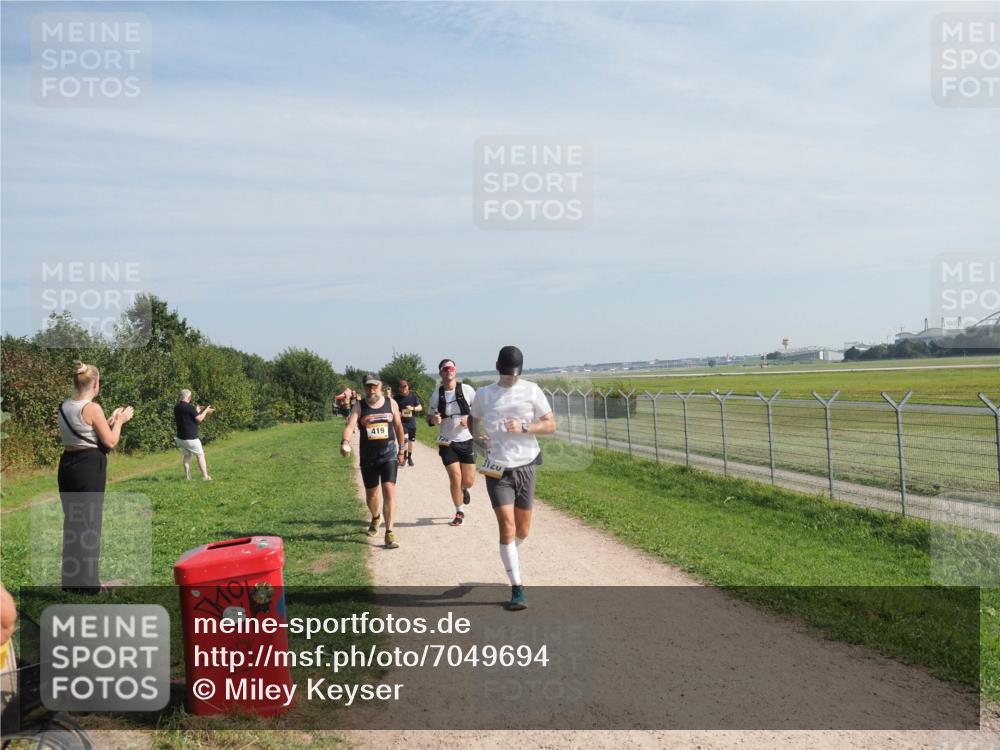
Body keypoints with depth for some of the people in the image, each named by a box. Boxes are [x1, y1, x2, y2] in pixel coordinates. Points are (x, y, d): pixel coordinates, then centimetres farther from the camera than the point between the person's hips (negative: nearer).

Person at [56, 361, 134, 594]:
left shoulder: (65, 407, 8)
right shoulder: (92, 408, -16)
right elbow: (110, 442, -10)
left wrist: (110, 419, 20)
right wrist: (120, 421, 3)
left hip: (68, 465, 8)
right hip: (89, 467, -8)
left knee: (72, 521, 16)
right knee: (88, 523, 1)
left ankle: (71, 579, 25)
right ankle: (87, 583, 7)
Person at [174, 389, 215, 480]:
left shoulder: (176, 407, 5)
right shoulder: (190, 407, -18)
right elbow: (199, 419, -15)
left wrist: (196, 411, 22)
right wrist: (205, 411, -1)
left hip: (181, 437, 7)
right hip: (191, 438, -7)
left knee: (187, 456, 16)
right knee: (200, 455, 4)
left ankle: (188, 477, 13)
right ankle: (205, 476, 4)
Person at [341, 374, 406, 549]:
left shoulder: (391, 403, 2)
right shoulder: (359, 406, -2)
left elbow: (398, 426, 12)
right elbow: (350, 426, -17)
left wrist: (401, 450, 16)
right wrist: (345, 442, -37)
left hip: (388, 454, -1)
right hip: (368, 457, 1)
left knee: (389, 490, -16)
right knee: (371, 493, 16)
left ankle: (389, 533, -15)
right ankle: (375, 518, 47)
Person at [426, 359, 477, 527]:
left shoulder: (467, 390, -6)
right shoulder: (437, 394, -1)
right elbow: (429, 419, 7)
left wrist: (470, 419, -19)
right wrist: (434, 420, -16)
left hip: (467, 440, 0)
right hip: (447, 442, 0)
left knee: (469, 480, 3)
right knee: (455, 478, -5)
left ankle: (464, 490, 41)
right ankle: (459, 513, 17)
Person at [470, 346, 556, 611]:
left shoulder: (531, 390, -1)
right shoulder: (484, 394, 2)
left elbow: (551, 425, -1)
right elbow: (473, 422, 19)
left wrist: (523, 427, -16)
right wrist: (478, 440, 0)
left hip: (525, 467, 1)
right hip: (497, 470, -1)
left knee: (523, 531, 10)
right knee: (507, 527, -11)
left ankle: (509, 555, 45)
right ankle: (517, 589, -2)